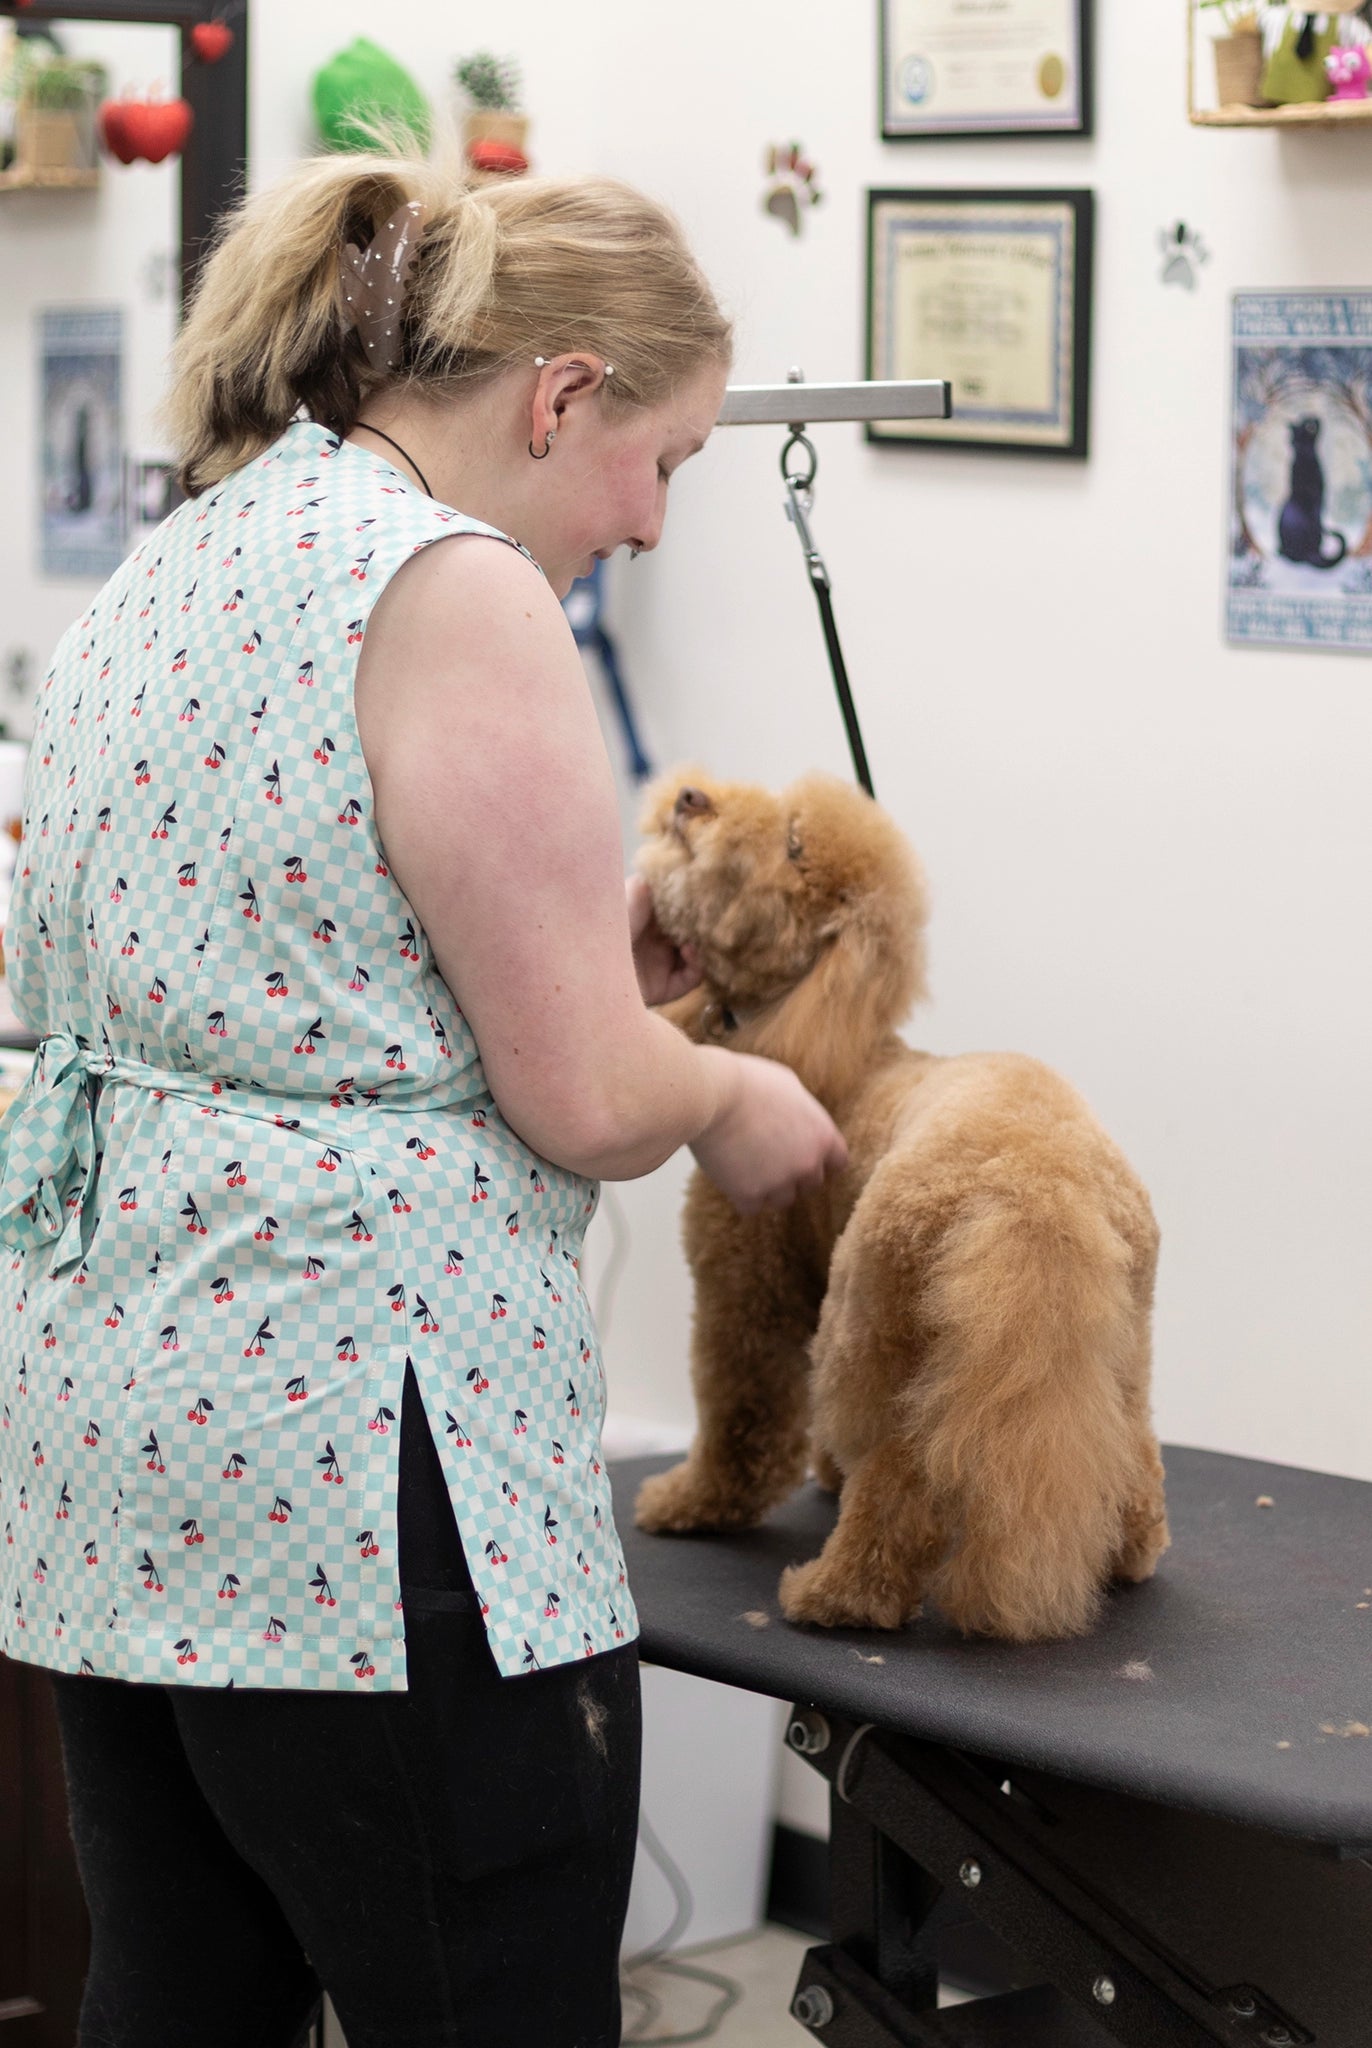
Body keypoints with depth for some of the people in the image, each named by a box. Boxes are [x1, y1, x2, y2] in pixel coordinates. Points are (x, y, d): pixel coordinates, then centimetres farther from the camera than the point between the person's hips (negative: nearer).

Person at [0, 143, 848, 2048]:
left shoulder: (162, 574, 16)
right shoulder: (454, 592, -13)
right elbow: (581, 1097, -14)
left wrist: (577, 956, 18)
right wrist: (734, 1097, 6)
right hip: (351, 1460, -9)